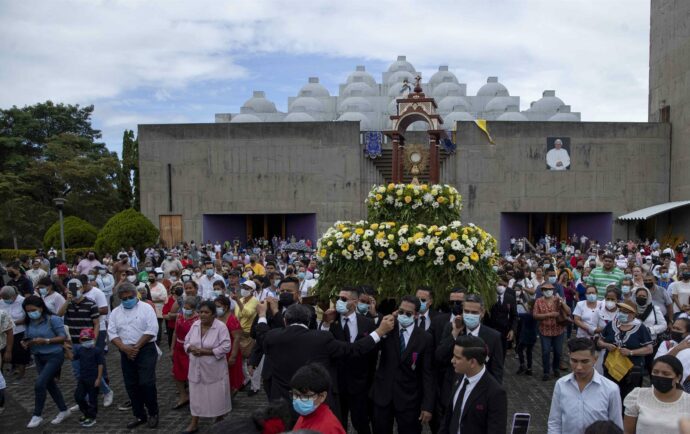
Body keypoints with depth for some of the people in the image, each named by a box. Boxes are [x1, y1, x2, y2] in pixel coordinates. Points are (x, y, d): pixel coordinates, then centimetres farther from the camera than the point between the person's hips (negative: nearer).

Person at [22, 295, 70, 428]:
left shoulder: (53, 319, -16)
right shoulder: (29, 322, 2)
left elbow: (63, 337, -16)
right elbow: (29, 338, 10)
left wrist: (45, 340, -26)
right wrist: (26, 343, -12)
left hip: (54, 356, -7)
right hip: (38, 357, 7)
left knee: (39, 384, -13)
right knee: (50, 384, 15)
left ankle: (37, 415, 6)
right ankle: (64, 410, 30)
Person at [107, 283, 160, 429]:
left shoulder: (146, 308, -5)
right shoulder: (115, 312, 9)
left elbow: (152, 329, -11)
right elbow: (112, 333, 3)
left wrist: (137, 347, -14)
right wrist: (125, 348, -11)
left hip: (146, 350, -5)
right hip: (126, 353, 5)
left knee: (146, 383, -10)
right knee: (131, 385, 10)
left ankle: (153, 413, 9)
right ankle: (140, 416, 23)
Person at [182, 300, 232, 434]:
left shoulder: (221, 327, -16)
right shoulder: (195, 325, 1)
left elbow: (225, 347, -20)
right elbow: (187, 342, 7)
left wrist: (205, 351, -23)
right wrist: (192, 349, -16)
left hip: (214, 369, -4)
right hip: (197, 368, 5)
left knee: (217, 395, 7)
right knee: (196, 395, 14)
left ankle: (219, 422, 27)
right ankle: (194, 423, 27)